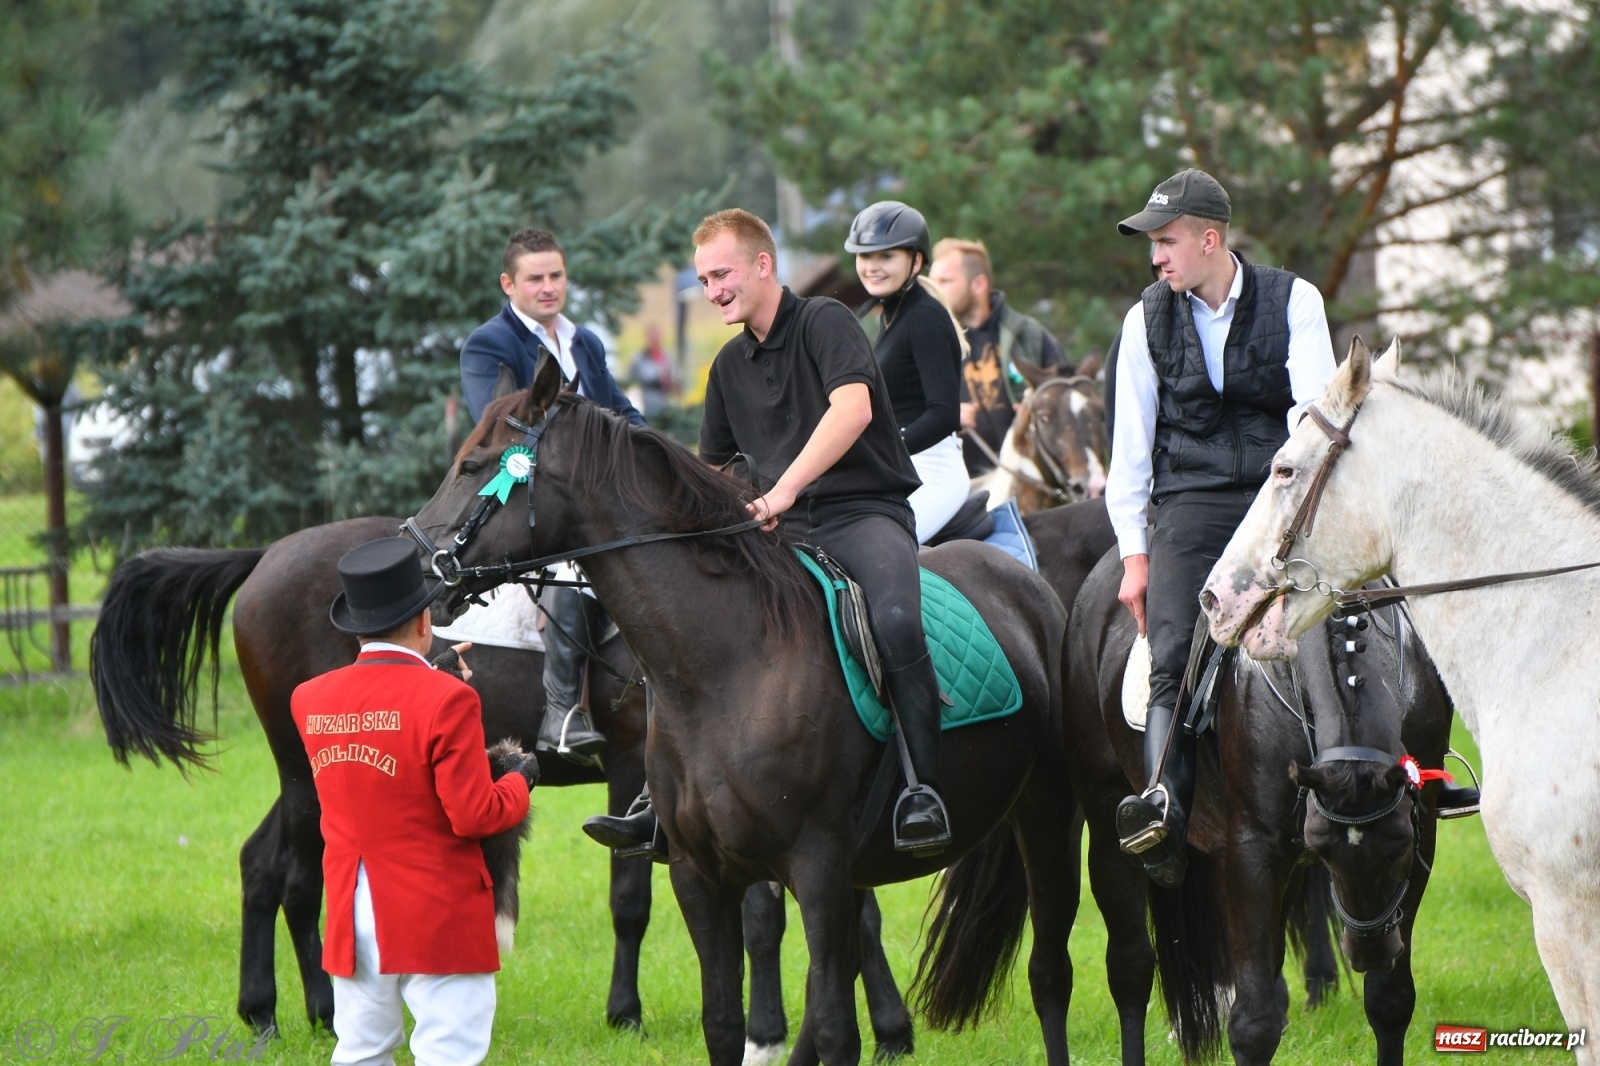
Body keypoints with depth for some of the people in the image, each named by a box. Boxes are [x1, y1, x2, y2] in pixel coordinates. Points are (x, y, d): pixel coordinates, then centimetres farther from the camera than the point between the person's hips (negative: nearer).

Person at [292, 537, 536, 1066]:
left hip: (352, 917, 6)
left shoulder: (309, 701, 2)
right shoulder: (446, 699, -15)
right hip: (440, 919, -6)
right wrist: (520, 783, 4)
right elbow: (472, 815, -16)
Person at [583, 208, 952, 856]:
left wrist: (785, 489, -31)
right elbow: (709, 470, 29)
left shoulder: (824, 322, -6)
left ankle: (924, 788, -32)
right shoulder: (730, 365, 17)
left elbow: (853, 407, -24)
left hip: (865, 513, -7)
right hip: (783, 532, 7)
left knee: (895, 618, -37)